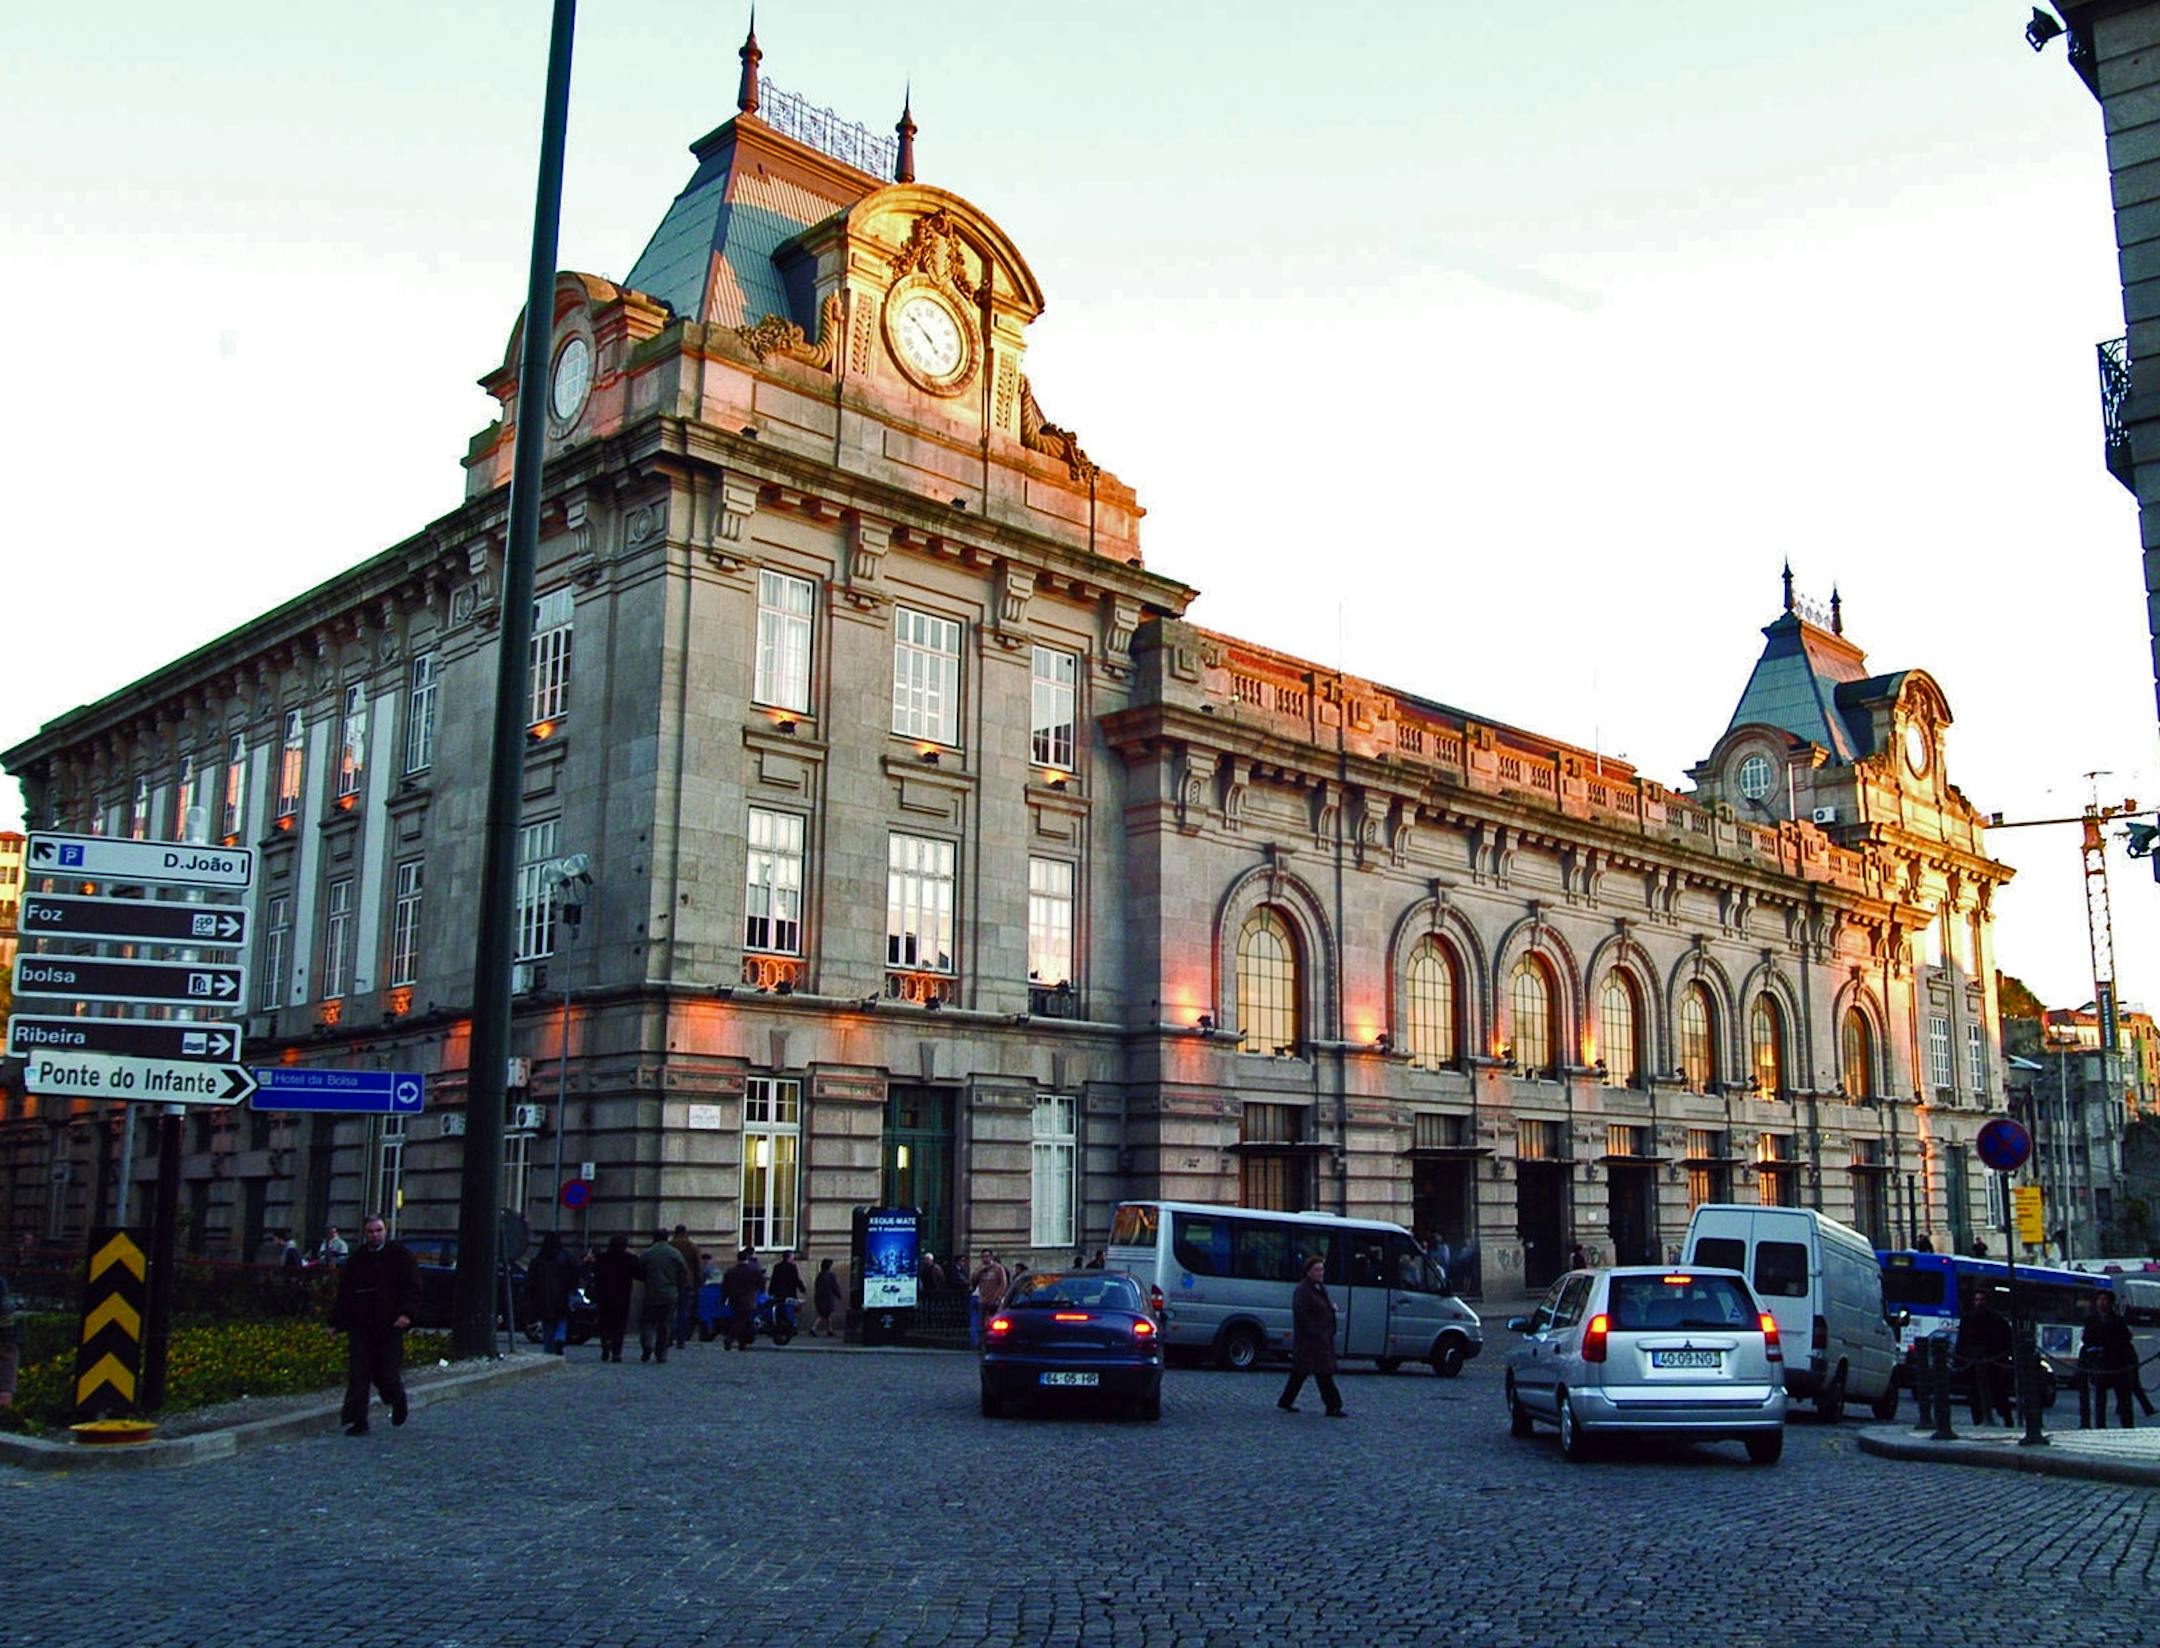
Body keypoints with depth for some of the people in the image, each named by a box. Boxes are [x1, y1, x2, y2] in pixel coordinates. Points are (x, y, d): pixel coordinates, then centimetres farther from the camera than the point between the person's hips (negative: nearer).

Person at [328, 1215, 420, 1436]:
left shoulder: (400, 1255, 2)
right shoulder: (355, 1260, 13)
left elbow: (412, 1288, -3)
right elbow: (344, 1294, 18)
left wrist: (406, 1313, -16)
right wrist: (338, 1321, 10)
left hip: (390, 1326, -3)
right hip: (360, 1327, 3)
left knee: (387, 1374, -4)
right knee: (358, 1375, -3)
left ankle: (397, 1401, 27)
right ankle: (358, 1421, 3)